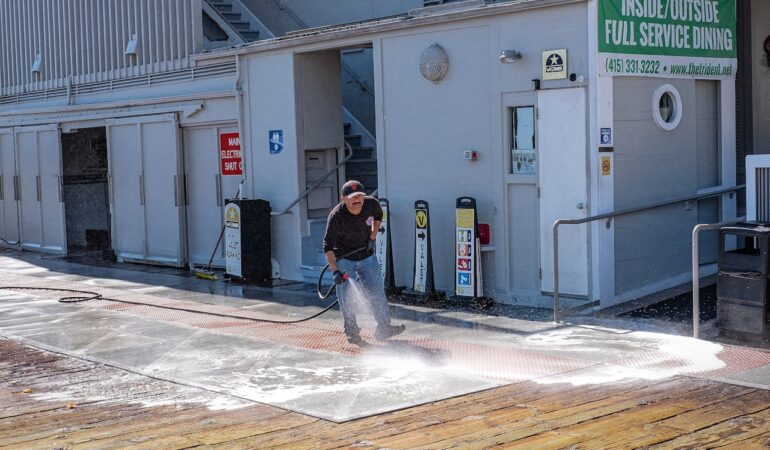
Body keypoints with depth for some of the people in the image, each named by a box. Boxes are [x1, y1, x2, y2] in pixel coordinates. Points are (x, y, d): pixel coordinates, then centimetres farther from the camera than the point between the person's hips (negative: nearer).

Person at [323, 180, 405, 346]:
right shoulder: (336, 216, -28)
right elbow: (328, 246, -25)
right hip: (344, 259, -4)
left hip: (367, 256, 4)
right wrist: (335, 271, -34)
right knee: (346, 296, -3)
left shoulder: (372, 204, -17)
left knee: (377, 292, 6)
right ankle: (352, 332, 13)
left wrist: (373, 236, -3)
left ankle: (383, 328, 18)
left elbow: (378, 216, 10)